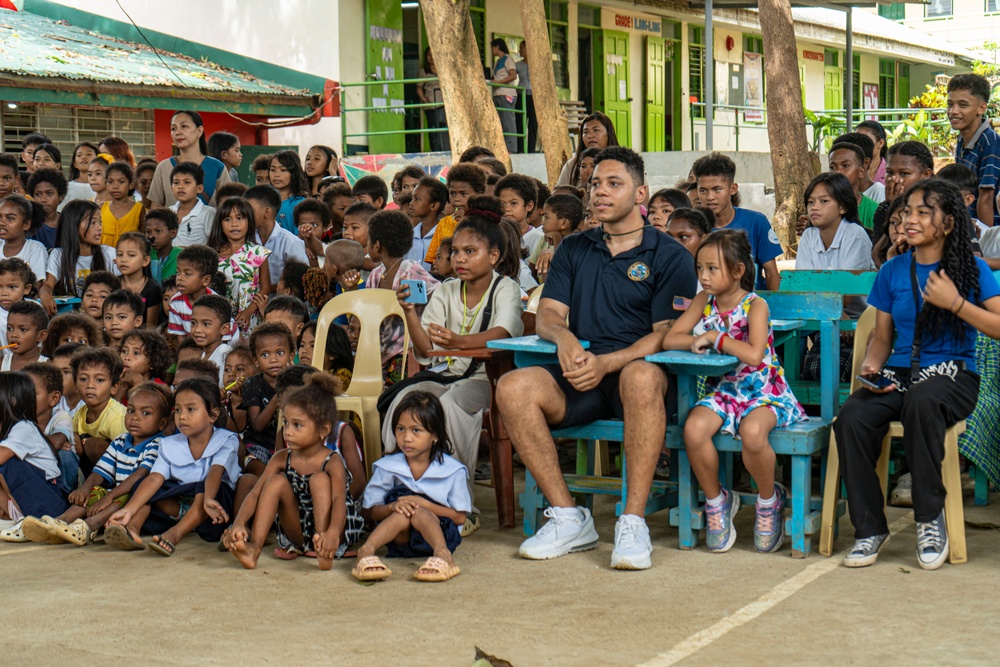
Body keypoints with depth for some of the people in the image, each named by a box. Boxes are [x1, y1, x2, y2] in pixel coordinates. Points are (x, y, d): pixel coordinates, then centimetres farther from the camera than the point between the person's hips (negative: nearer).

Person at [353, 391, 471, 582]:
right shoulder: (386, 467, 5)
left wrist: (424, 504, -15)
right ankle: (367, 551, -50)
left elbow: (460, 517, -4)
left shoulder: (453, 470, -1)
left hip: (440, 531, -1)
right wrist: (392, 507, -18)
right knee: (403, 514, -31)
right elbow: (370, 512, 4)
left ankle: (442, 553, -55)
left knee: (418, 513, -32)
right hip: (401, 538, 2)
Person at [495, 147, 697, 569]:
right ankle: (569, 518, -19)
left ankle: (633, 522, -34)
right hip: (579, 378, 4)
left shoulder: (670, 257, 7)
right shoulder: (574, 250, 22)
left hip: (633, 373, -4)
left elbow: (668, 334, -3)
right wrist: (564, 337, -14)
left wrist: (607, 363, -19)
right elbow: (546, 314, 12)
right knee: (513, 387, -26)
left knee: (643, 376, -40)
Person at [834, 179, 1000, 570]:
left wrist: (955, 303, -14)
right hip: (901, 376, 3)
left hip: (953, 375, -3)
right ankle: (870, 528, -13)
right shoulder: (893, 271, 12)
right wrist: (872, 367, -4)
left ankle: (931, 518, -24)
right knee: (851, 419, -28)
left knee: (921, 400, -40)